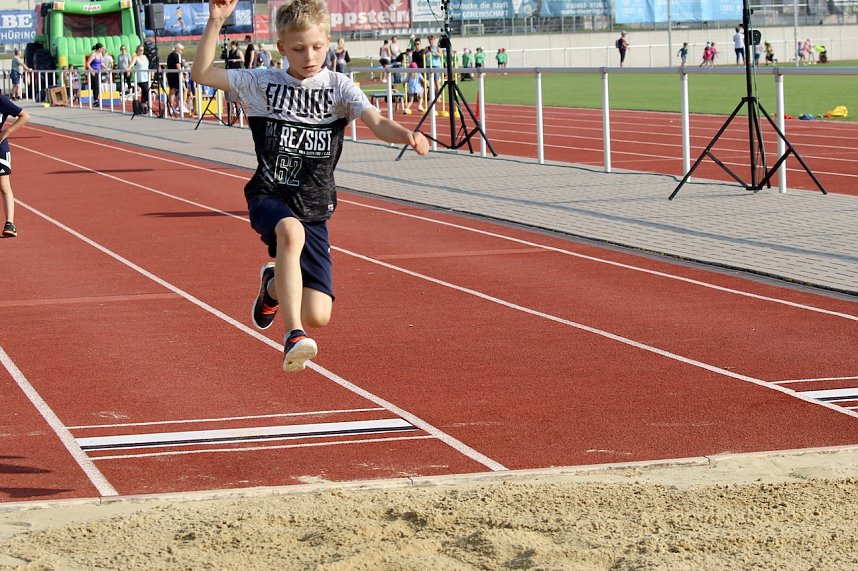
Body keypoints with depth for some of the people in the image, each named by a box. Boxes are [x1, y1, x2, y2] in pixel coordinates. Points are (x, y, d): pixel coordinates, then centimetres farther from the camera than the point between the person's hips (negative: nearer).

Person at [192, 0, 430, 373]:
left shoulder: (338, 87, 2)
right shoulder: (264, 84, 4)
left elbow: (377, 122, -14)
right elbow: (202, 74, 1)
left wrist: (406, 135, -36)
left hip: (314, 211, 2)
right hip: (269, 198, -2)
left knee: (318, 315, -5)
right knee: (291, 230, -40)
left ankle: (274, 285, 29)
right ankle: (293, 335, -40)